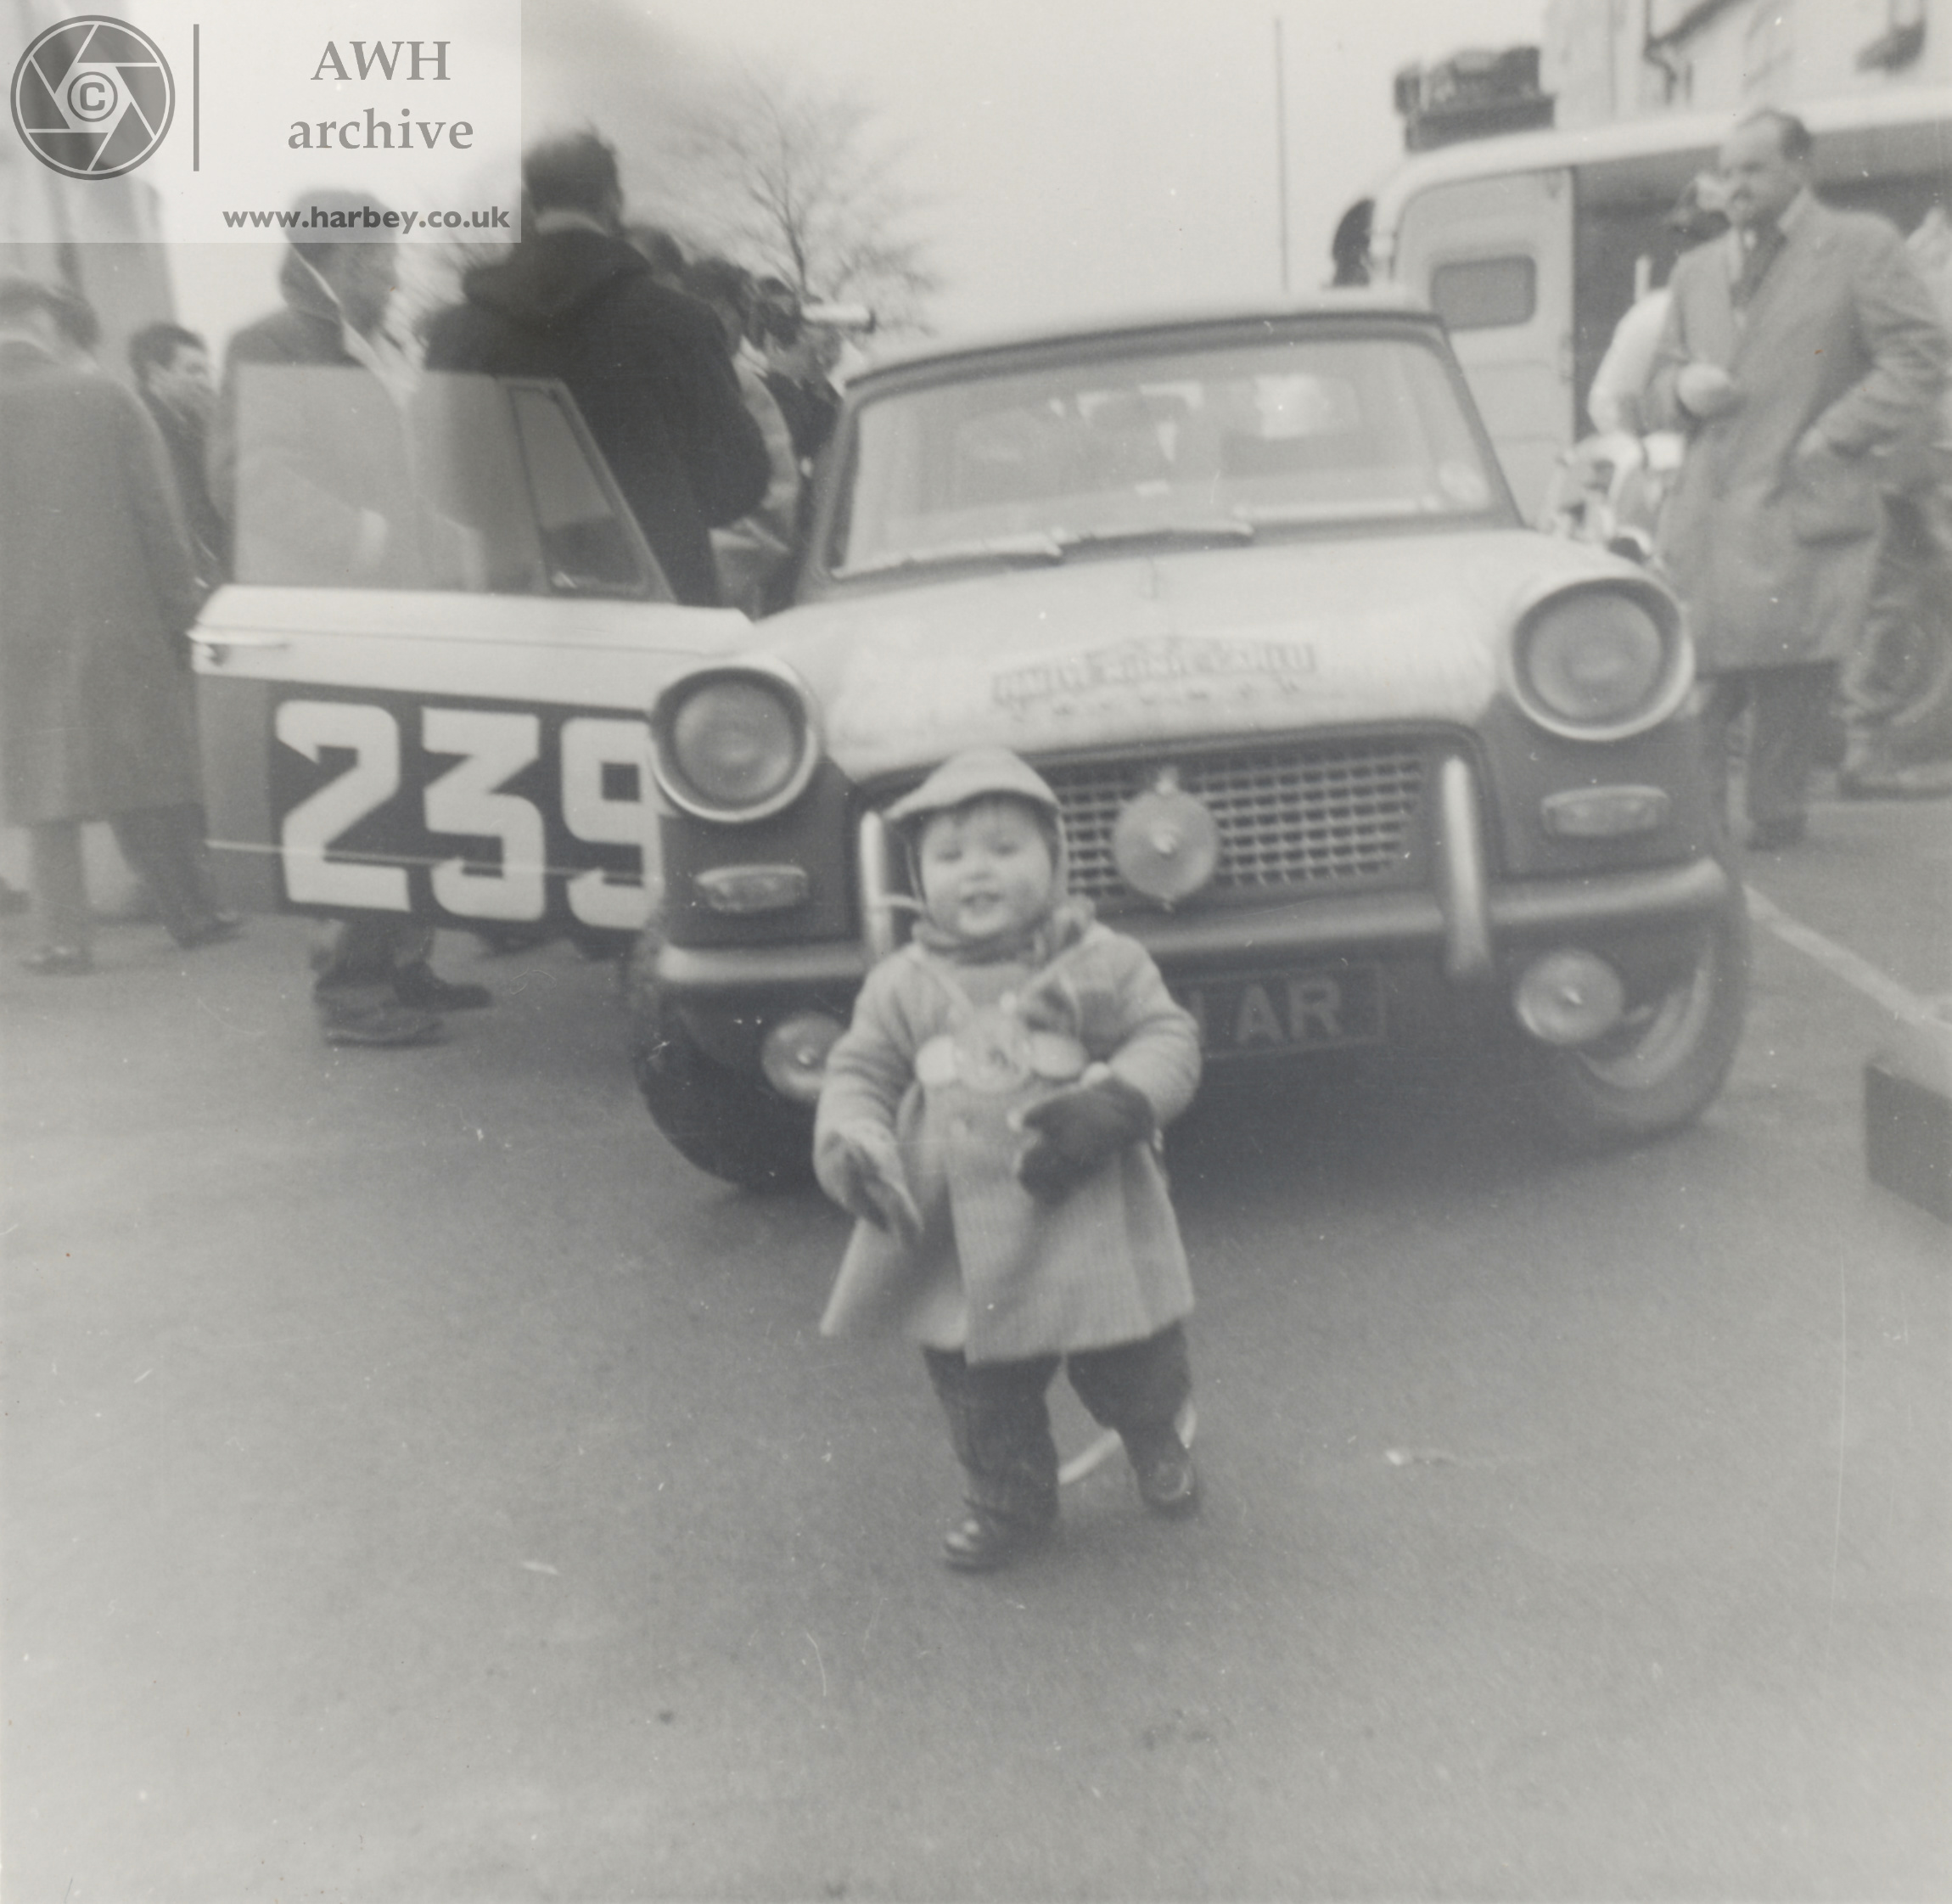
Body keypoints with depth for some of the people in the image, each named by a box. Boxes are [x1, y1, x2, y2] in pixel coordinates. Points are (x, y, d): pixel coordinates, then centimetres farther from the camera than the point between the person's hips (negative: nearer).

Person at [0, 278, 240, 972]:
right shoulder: (104, 396, -2)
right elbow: (159, 517, -3)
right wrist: (180, 611, 3)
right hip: (118, 621, 0)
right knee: (151, 772, 11)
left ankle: (64, 935, 7)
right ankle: (191, 913, 18)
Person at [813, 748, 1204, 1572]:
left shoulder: (1103, 962, -4)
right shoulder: (903, 986, 1)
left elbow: (1166, 1038, -4)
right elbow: (859, 1073, 4)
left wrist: (1113, 1105, -22)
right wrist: (853, 1146, -15)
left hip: (1093, 1233, -1)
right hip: (959, 1249, 1)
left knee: (1136, 1374, 14)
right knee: (983, 1399, 14)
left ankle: (1156, 1443, 49)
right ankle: (1010, 1505, 40)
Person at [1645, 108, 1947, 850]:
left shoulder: (1862, 246, 4)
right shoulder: (1696, 269, 21)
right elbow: (1657, 390, 25)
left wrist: (1833, 435, -12)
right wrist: (1683, 389, 1)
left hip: (1802, 510, -4)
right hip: (1704, 513, 4)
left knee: (1791, 696, -3)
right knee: (1693, 683, 1)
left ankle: (1776, 823, 9)